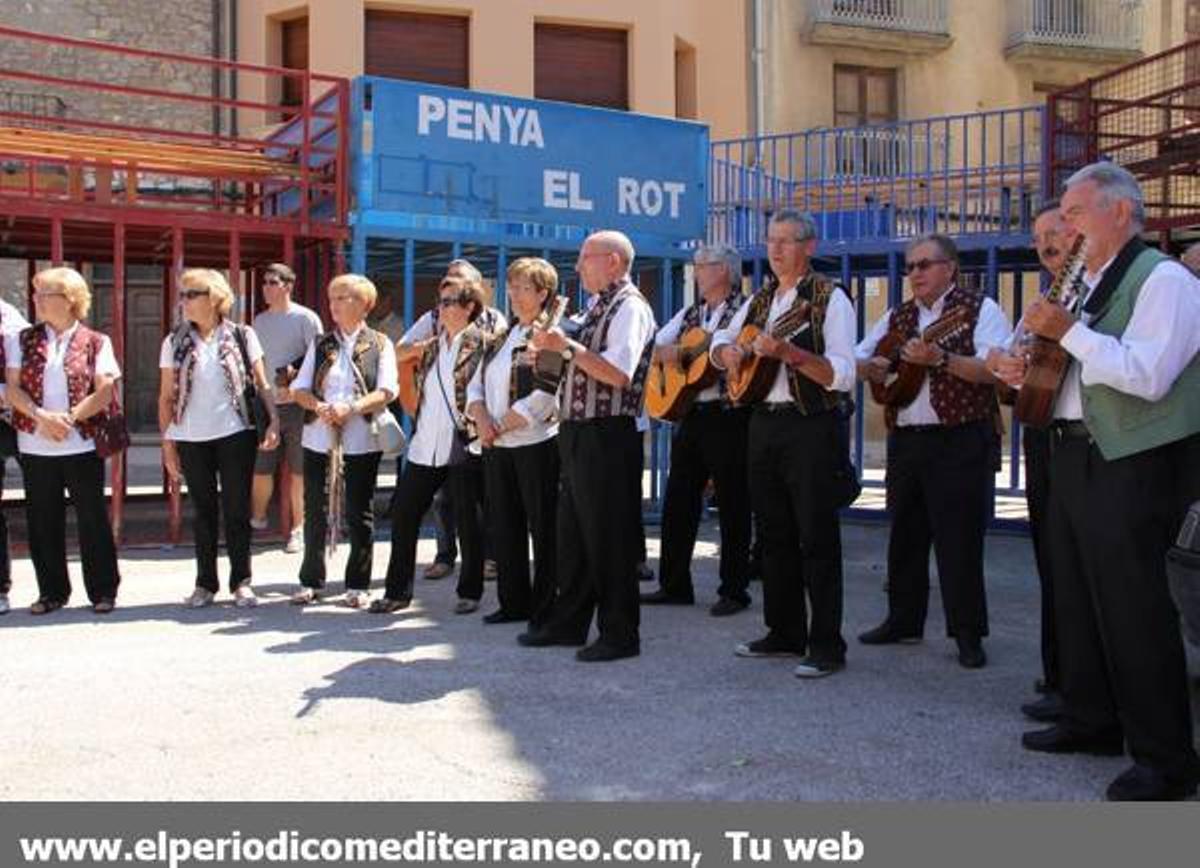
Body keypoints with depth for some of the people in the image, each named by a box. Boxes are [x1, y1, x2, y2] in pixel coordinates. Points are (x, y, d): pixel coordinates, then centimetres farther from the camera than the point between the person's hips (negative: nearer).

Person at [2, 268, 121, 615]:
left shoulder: (95, 342, 1)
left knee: (92, 518, 2)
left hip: (82, 445, -3)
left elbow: (105, 392, -5)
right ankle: (52, 592, 20)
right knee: (42, 521, 8)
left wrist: (69, 418, -16)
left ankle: (103, 591, 11)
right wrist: (42, 417, -15)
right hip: (35, 446, 3)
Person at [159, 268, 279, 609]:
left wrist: (274, 420, -11)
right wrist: (167, 443, 2)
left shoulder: (241, 336, 1)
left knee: (237, 510, 2)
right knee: (203, 511, 9)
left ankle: (241, 582, 12)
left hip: (235, 434, -1)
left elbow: (262, 384, 2)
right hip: (192, 439, 2)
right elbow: (166, 396, 7)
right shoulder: (175, 342, 5)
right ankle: (205, 583, 18)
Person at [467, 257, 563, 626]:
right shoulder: (502, 338, 16)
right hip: (496, 447, 8)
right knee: (504, 525, 12)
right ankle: (513, 602, 22)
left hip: (537, 445, -8)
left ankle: (546, 608, 8)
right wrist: (482, 419, -5)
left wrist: (501, 426, -13)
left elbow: (545, 396, -18)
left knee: (543, 527, 0)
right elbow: (476, 385, 15)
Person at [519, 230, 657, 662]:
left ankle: (619, 634, 6)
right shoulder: (599, 307, 18)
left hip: (607, 436, -10)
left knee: (609, 536, -3)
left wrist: (566, 346, -19)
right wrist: (551, 347, 9)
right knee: (572, 531, 16)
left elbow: (619, 373, -23)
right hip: (577, 432, 10)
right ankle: (568, 622, 27)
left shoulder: (630, 306, -11)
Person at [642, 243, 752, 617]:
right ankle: (674, 585, 20)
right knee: (677, 502, 9)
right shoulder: (688, 315, 18)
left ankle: (734, 590, 8)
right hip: (689, 414, 7)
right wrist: (666, 353, -7)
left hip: (728, 417, -7)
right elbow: (651, 347, 15)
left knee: (733, 505, 0)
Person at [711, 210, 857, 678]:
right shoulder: (759, 300, 14)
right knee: (775, 534, 12)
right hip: (763, 424, 7)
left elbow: (843, 376, -15)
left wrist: (789, 352, -26)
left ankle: (826, 645, 2)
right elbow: (721, 340, 27)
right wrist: (727, 351, 3)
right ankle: (784, 632, 23)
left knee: (817, 538, -4)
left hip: (811, 428, -7)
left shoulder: (830, 299, -6)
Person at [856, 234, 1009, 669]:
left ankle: (968, 633, 6)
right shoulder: (897, 316, 15)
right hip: (905, 438, 6)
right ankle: (903, 619, 24)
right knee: (904, 534, 12)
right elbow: (857, 359, 16)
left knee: (959, 539, -4)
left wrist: (940, 359, -26)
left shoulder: (980, 309, -3)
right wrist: (872, 367, -7)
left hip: (960, 441, -6)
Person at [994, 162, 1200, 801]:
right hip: (1070, 455, 9)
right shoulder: (1084, 286, 18)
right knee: (1074, 596, 15)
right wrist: (1025, 370, 8)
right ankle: (1090, 721, 29)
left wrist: (1069, 331, -20)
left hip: (1128, 462, -9)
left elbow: (1148, 376, -23)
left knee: (1134, 609, -7)